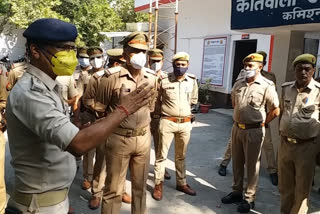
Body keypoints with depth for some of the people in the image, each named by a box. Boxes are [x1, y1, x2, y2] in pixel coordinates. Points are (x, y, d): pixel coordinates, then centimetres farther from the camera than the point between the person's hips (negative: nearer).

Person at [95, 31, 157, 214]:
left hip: (143, 138, 4)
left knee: (140, 185, 19)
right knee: (114, 189, 9)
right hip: (119, 139, -4)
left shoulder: (152, 77, 2)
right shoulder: (112, 77, -13)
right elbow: (100, 109, -4)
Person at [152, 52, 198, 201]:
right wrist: (166, 108, 6)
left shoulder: (192, 81, 3)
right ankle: (158, 184, 17)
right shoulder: (164, 81, -6)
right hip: (167, 122, -3)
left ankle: (181, 183, 30)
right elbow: (156, 99, 7)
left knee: (181, 156, 16)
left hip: (185, 123, 3)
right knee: (162, 155, 4)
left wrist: (183, 108, 11)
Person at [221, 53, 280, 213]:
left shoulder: (266, 86, -12)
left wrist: (261, 123, -2)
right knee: (237, 162, 16)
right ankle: (236, 192, 33)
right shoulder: (239, 84, 6)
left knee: (252, 165, 5)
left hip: (254, 131, -6)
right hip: (237, 128, 6)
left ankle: (249, 199, 18)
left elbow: (275, 111, -10)